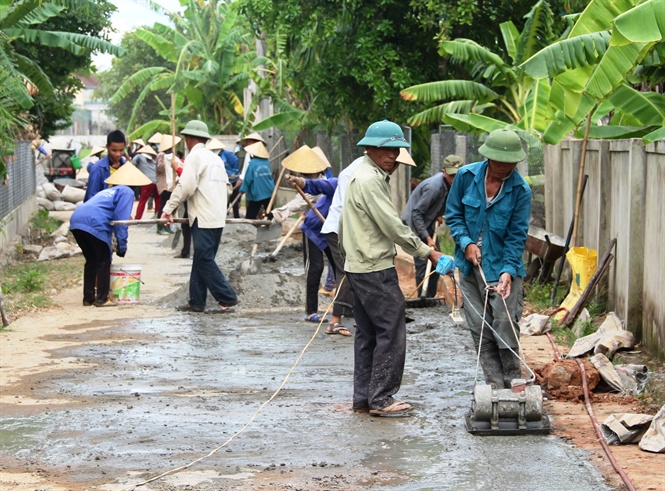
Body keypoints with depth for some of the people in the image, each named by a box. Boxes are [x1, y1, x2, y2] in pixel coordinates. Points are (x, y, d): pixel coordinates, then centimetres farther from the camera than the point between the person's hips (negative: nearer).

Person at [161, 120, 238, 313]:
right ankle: (196, 302, 13)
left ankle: (227, 299, -10)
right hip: (218, 217, 9)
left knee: (205, 261, -6)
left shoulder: (195, 156, -8)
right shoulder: (216, 158, 17)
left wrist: (169, 208, -10)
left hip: (203, 218, -9)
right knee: (201, 260, 12)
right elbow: (224, 184, 20)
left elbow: (186, 186, -16)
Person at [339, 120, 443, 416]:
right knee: (391, 331, -7)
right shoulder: (370, 180, -17)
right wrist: (427, 253, -14)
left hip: (359, 266, 11)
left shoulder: (363, 175, 17)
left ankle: (363, 397, 17)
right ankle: (381, 399, -6)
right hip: (375, 269, -11)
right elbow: (393, 226, -19)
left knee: (367, 333, 13)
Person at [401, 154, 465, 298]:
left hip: (427, 224, 9)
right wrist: (427, 238, -28)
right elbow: (416, 213, -28)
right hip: (414, 223, -9)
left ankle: (431, 299, 19)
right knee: (423, 265, -12)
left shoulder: (448, 184, -4)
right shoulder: (435, 186, -30)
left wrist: (439, 215, 1)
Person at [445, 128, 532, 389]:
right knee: (480, 329, 4)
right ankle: (495, 384, 11)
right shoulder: (466, 176, -4)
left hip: (503, 266, -3)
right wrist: (466, 242, -9)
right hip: (470, 265, 3)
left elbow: (517, 237, -9)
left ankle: (513, 384, 2)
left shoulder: (521, 190, -10)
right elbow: (453, 214, 6)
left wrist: (508, 271, -19)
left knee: (505, 326, -10)